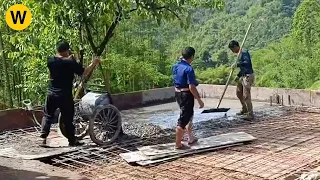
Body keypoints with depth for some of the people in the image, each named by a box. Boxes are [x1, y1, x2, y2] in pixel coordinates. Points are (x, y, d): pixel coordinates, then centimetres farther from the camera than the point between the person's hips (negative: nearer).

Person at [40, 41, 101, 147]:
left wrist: (69, 58, 23)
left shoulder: (50, 60, 0)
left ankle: (43, 139, 5)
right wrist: (94, 63, 7)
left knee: (47, 116, 13)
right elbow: (84, 72, -6)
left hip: (51, 94, 4)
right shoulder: (70, 63, -13)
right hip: (65, 96, -3)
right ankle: (72, 140, 17)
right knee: (68, 118, 6)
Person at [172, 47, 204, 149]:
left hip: (178, 93, 9)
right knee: (183, 120, -1)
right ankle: (178, 144, 7)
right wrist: (199, 100, -17)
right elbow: (191, 87, -23)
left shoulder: (176, 66, 5)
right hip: (186, 95, -9)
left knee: (189, 115, 26)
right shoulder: (189, 69, -20)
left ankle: (191, 138, 37)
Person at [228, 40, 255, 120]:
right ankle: (244, 109, 39)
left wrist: (237, 64, -35)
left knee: (246, 96, -11)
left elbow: (247, 63, -31)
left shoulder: (244, 53, -14)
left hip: (248, 76, -11)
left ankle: (250, 114, -5)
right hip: (243, 76, 11)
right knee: (238, 93, 20)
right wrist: (238, 76, 24)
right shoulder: (239, 54, 15)